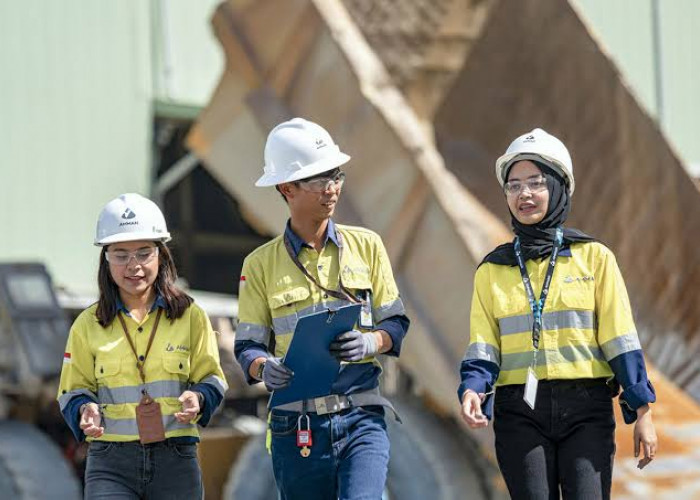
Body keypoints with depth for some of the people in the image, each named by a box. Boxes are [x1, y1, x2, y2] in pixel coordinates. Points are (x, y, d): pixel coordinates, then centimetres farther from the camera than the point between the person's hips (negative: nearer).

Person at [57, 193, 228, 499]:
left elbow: (211, 379, 9)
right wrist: (85, 411, -12)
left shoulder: (190, 316, 5)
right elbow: (74, 390, 10)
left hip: (175, 462, 1)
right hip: (110, 464, -1)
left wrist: (197, 400, -14)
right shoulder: (88, 325, 6)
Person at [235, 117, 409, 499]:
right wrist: (265, 368, -19)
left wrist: (371, 342, -13)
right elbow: (248, 346, 4)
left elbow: (396, 323, 10)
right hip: (296, 428, 0)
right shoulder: (261, 264, 5)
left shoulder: (365, 246, 8)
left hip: (361, 419, 0)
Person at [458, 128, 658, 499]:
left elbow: (619, 339, 2)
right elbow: (483, 346, 6)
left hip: (586, 411, -1)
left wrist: (642, 412, -2)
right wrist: (473, 389, -15)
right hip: (520, 413, 2)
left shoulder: (594, 257, 4)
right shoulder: (492, 270, 10)